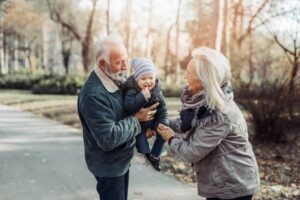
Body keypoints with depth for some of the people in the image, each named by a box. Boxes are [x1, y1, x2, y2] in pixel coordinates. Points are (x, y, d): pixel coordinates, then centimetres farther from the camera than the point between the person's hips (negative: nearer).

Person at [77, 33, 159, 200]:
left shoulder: (116, 80, 0)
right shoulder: (94, 95, -28)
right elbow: (108, 139, -31)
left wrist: (144, 124, -5)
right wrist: (136, 119, -21)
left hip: (121, 161, 9)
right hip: (108, 166, -9)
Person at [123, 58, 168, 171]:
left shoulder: (156, 90, -10)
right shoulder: (132, 91, -27)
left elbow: (162, 107, -2)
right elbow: (128, 108, -41)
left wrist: (163, 122, -13)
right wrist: (142, 97, -48)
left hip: (153, 120, 4)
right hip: (139, 123, -4)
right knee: (143, 149, -2)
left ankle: (154, 156, 18)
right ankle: (147, 153, 37)